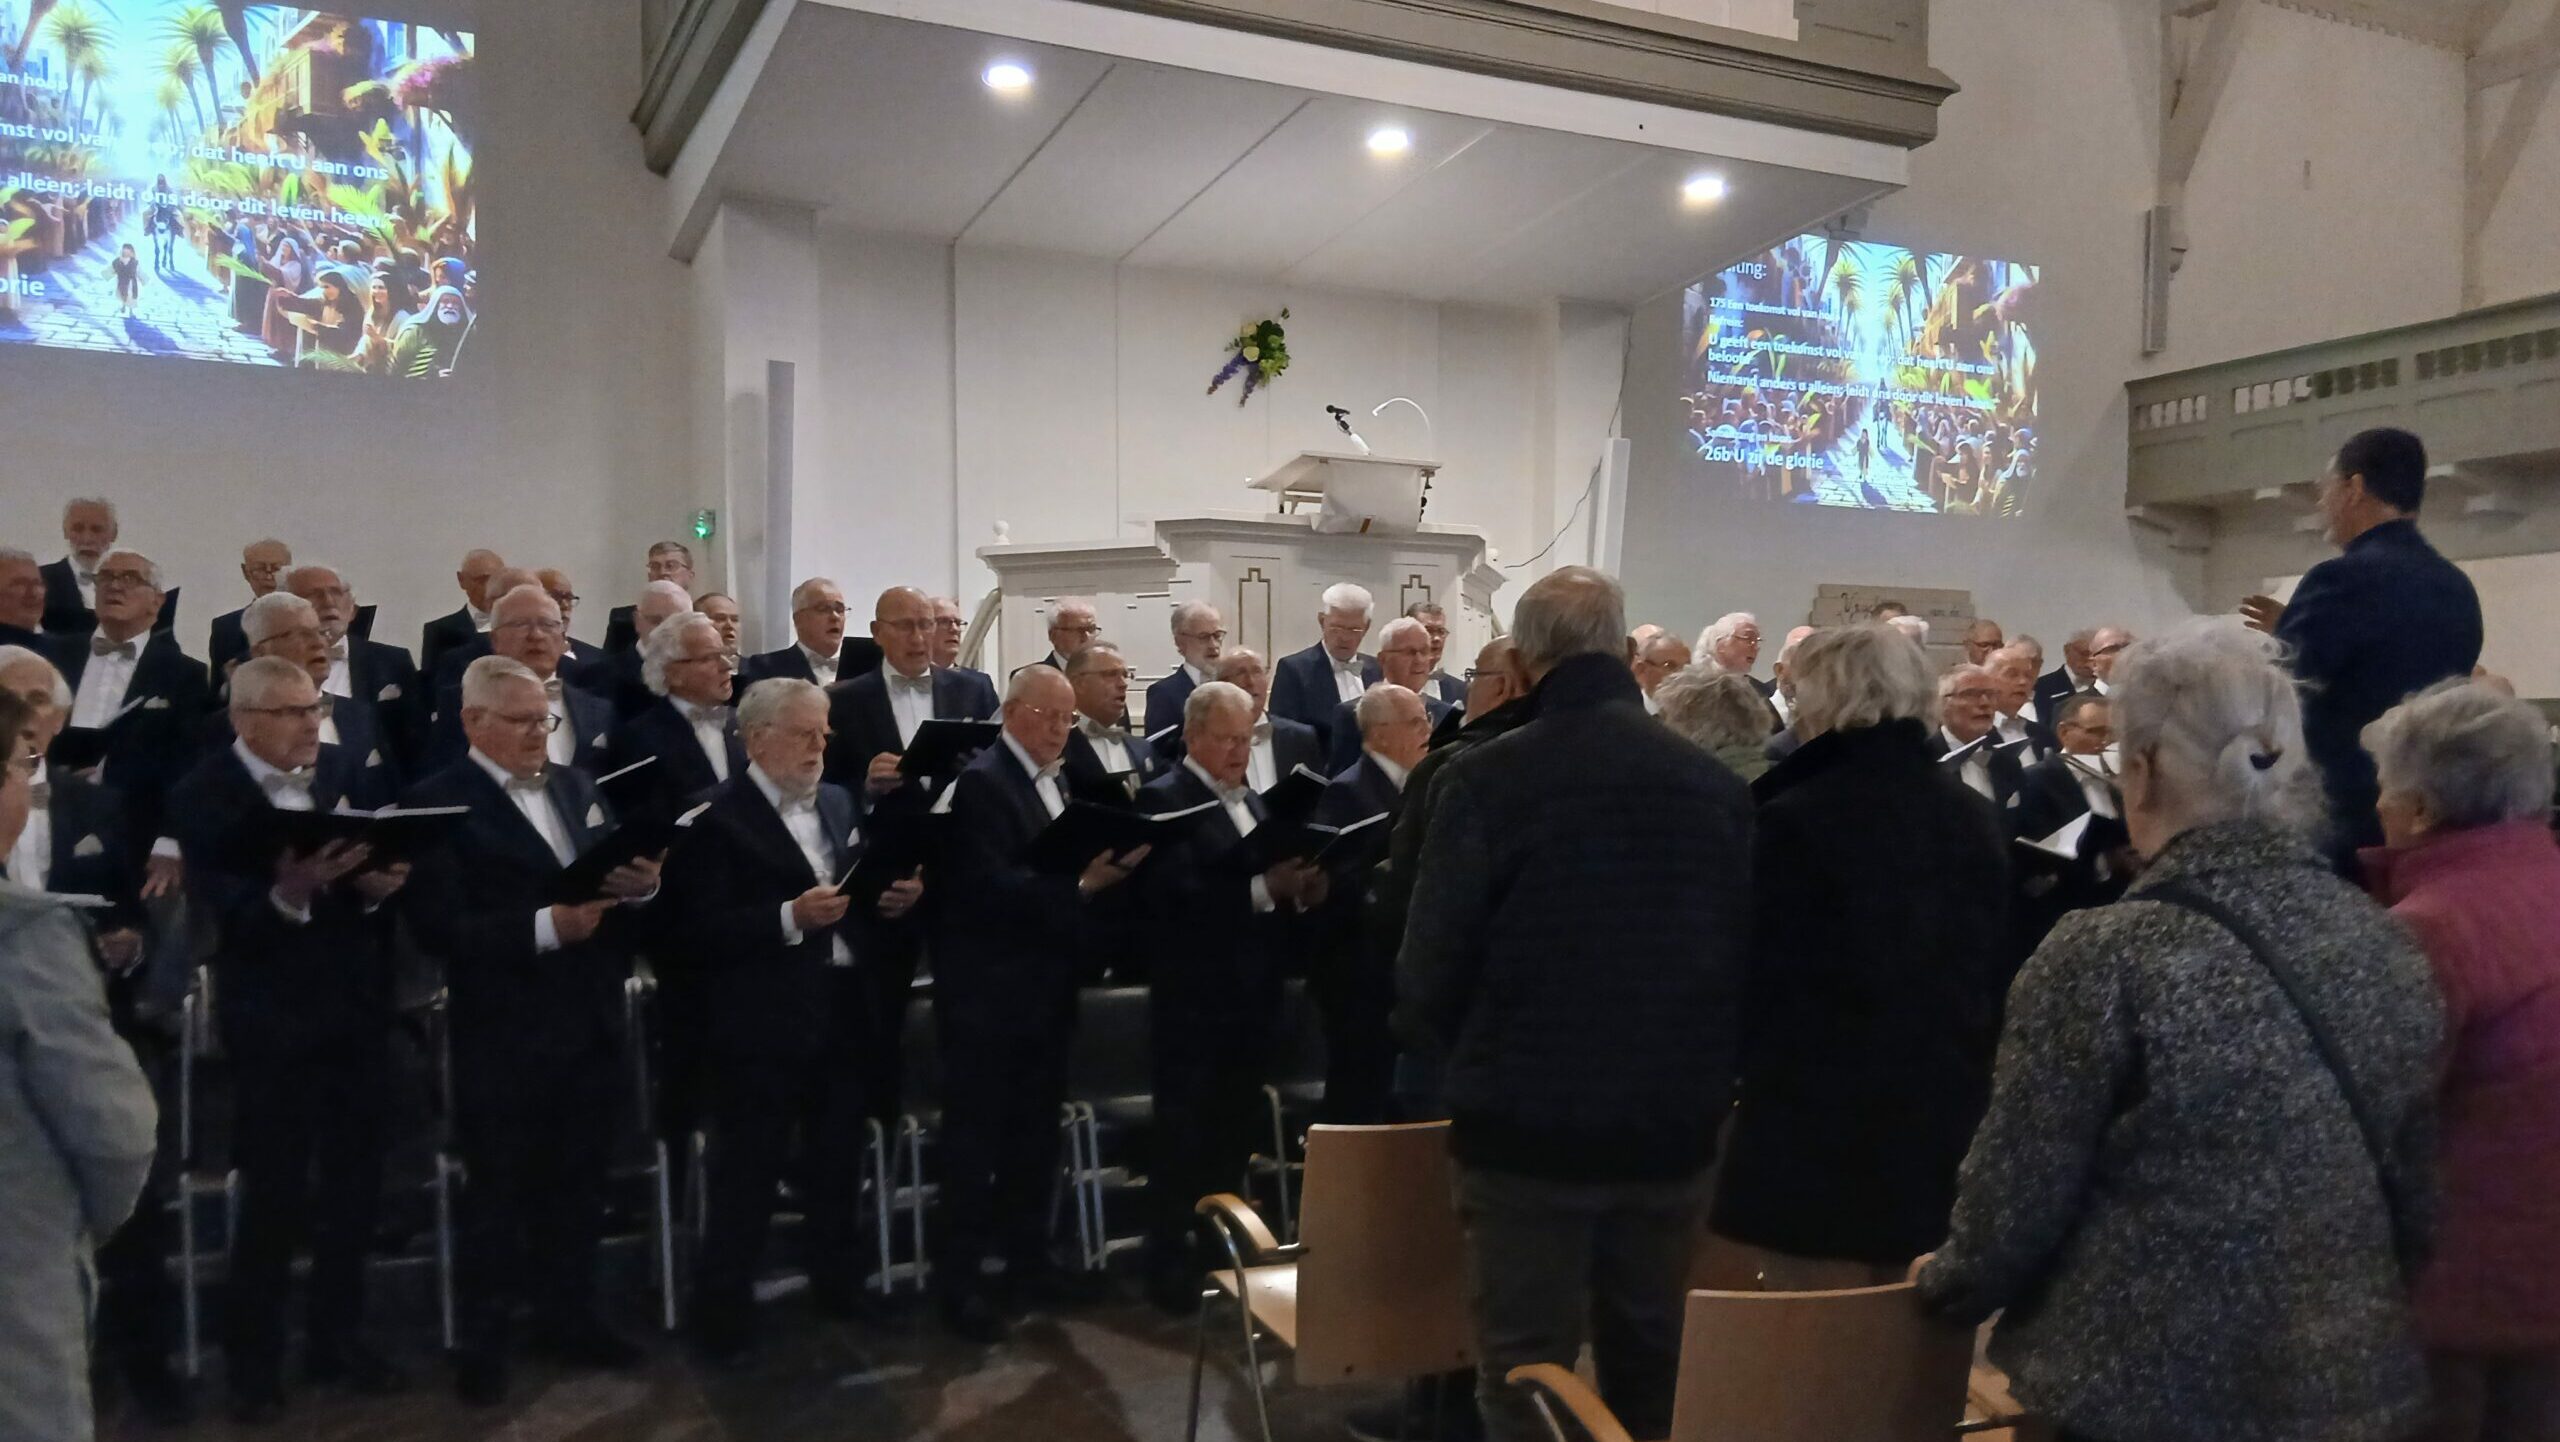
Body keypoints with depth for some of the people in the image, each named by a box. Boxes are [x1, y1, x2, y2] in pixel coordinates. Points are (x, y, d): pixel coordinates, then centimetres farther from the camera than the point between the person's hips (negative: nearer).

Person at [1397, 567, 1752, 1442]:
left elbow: (1435, 956, -11)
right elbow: (1748, 948, 2)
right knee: (1652, 1367, 19)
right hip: (1673, 1120, 4)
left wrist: (1434, 1042, 10)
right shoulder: (1717, 784, -3)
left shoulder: (1487, 780, -14)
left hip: (1526, 1119, -4)